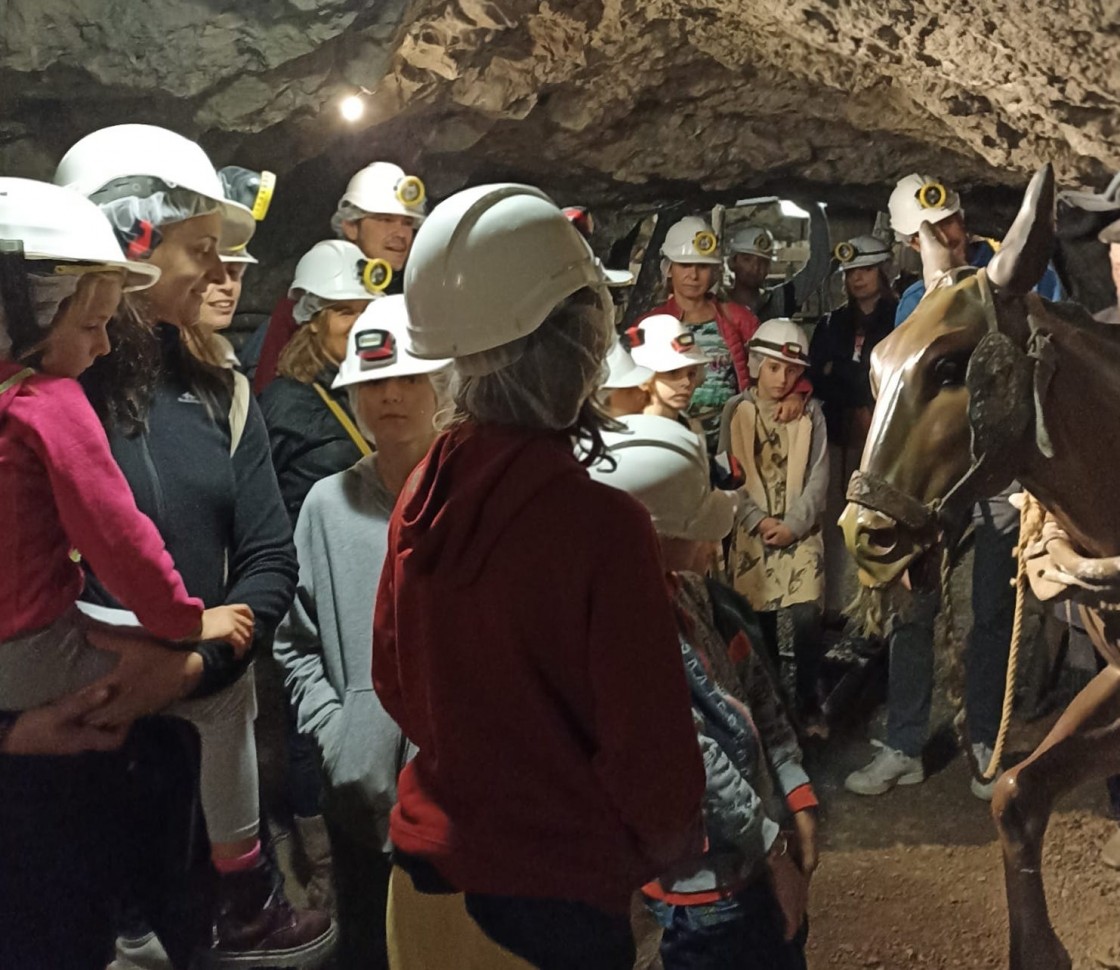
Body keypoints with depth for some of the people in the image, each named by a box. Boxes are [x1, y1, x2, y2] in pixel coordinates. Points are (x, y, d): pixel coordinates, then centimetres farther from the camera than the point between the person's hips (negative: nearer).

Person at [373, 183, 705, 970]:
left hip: (431, 855, 6)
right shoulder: (602, 526, -25)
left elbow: (395, 679, 6)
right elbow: (649, 747, -19)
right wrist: (668, 846, 1)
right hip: (559, 890, -6)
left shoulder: (424, 492, -6)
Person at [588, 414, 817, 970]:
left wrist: (795, 798, 0)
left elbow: (757, 691, 7)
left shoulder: (690, 589, 0)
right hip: (711, 881, -8)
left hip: (764, 851, 8)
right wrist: (772, 849, -15)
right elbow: (694, 765, -24)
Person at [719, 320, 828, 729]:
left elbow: (818, 477, 0)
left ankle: (807, 702, 6)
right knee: (760, 622, 5)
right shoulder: (736, 410, 1)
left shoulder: (810, 413, 3)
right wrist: (759, 521, -12)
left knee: (806, 618, -10)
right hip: (752, 532, 0)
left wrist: (791, 525, -11)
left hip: (800, 532, 0)